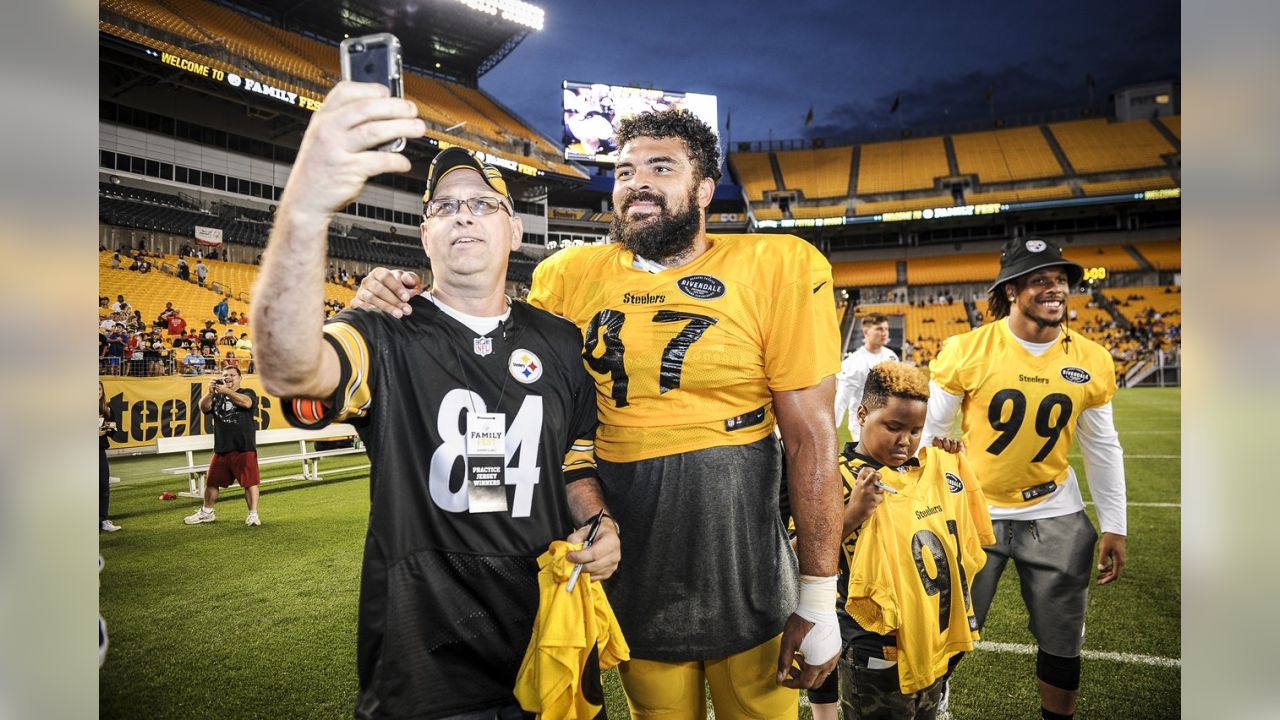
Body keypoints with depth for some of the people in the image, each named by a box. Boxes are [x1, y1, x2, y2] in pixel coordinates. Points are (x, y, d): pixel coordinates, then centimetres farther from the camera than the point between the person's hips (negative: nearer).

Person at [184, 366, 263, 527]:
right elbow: (204, 408, 0)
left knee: (250, 481, -9)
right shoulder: (217, 396, 17)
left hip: (244, 448, -5)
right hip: (221, 448, 5)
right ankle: (206, 512, 31)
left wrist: (226, 391, -23)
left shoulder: (247, 392, 4)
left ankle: (253, 515, -4)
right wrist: (210, 392, -16)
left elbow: (247, 402, -18)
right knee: (212, 481, 14)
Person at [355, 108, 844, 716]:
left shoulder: (779, 268, -8)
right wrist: (403, 307, -13)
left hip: (745, 568, -2)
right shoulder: (571, 275, 1)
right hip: (631, 563, 3)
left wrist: (818, 599, -8)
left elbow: (810, 436, -9)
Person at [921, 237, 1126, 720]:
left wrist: (1114, 527, 6)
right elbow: (930, 431, -4)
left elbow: (1103, 449, 6)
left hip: (1055, 516, 3)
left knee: (1062, 643, 15)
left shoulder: (1091, 361, -3)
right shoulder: (967, 351, -12)